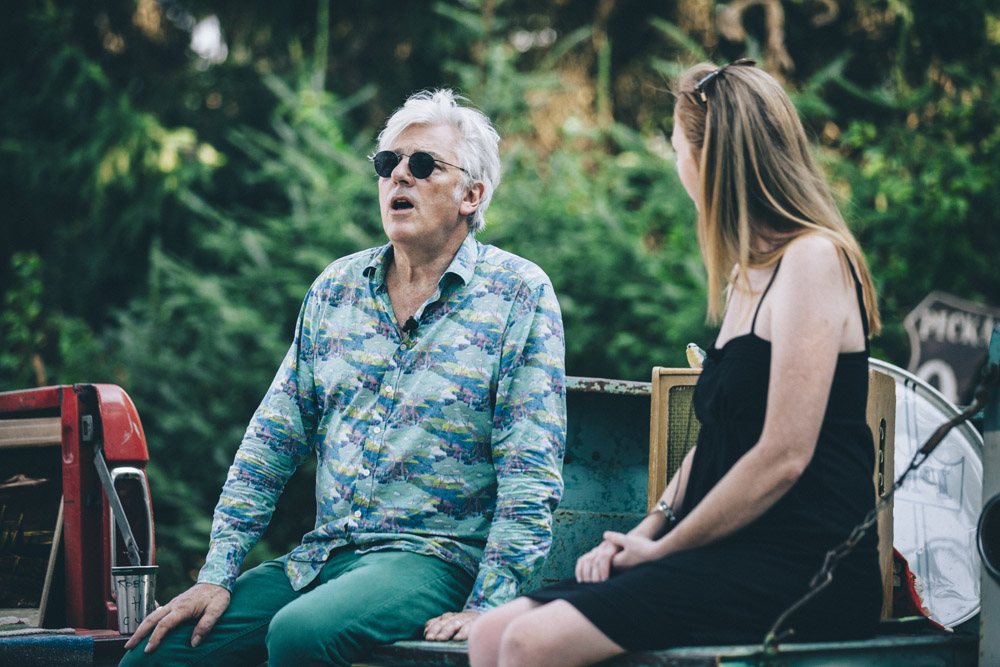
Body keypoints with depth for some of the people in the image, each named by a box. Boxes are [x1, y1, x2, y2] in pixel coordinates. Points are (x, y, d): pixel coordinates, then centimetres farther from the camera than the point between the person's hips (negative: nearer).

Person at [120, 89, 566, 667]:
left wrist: (486, 610, -18)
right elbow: (273, 439, 12)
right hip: (323, 555, 5)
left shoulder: (520, 294, -3)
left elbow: (531, 474, -9)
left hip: (434, 556, -5)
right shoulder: (337, 287, 13)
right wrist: (217, 575, 3)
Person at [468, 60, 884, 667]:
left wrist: (662, 547, -8)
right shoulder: (747, 271, 21)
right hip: (734, 554, 9)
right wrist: (650, 529, 7)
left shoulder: (813, 258, -10)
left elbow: (783, 457, -16)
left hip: (803, 571, -9)